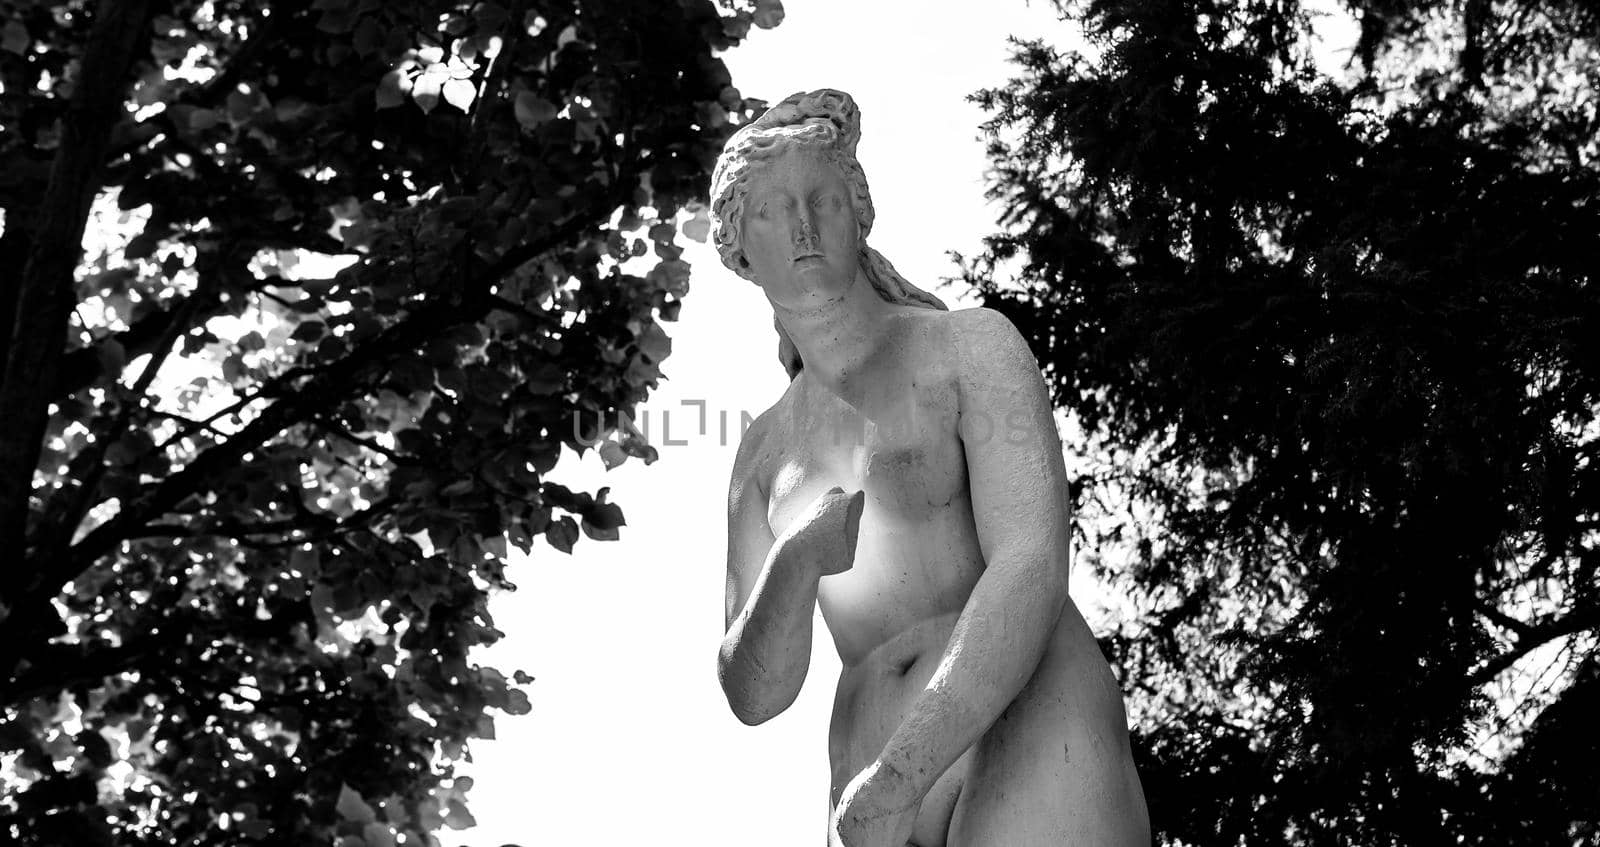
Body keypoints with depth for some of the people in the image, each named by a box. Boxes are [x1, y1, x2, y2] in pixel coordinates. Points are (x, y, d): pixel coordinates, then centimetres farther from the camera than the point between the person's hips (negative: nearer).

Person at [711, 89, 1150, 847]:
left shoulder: (972, 345, 7)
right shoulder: (764, 454, 21)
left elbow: (1033, 567, -8)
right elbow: (755, 693, 14)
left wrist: (893, 780, -18)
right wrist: (794, 570, -9)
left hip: (1032, 752, -4)